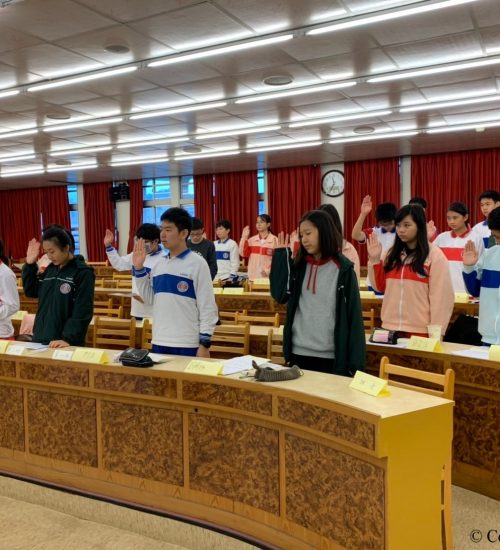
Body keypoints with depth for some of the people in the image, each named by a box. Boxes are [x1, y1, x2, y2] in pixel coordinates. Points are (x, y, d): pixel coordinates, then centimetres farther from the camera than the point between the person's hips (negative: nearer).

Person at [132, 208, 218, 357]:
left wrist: (204, 344, -10)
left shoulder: (197, 263, -8)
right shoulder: (159, 264, 9)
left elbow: (207, 306, -8)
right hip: (159, 342, 6)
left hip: (187, 345, -5)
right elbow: (149, 298, 10)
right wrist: (139, 268, 3)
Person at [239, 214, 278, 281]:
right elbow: (244, 254, 0)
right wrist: (244, 238, -4)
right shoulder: (252, 240, 8)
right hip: (253, 276, 3)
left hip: (267, 276, -3)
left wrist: (269, 271, -15)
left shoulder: (274, 240, -2)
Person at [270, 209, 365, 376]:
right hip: (298, 353, 4)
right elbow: (279, 295, -3)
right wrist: (281, 254, -3)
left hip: (331, 357, -4)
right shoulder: (299, 265, 8)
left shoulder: (343, 268, -5)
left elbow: (353, 315, -6)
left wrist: (355, 362, -9)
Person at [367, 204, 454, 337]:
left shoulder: (434, 255, -5)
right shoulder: (391, 253, 8)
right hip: (390, 327, 4)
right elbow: (380, 286, 12)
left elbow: (440, 296, -7)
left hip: (420, 330, -4)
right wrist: (374, 259, -1)